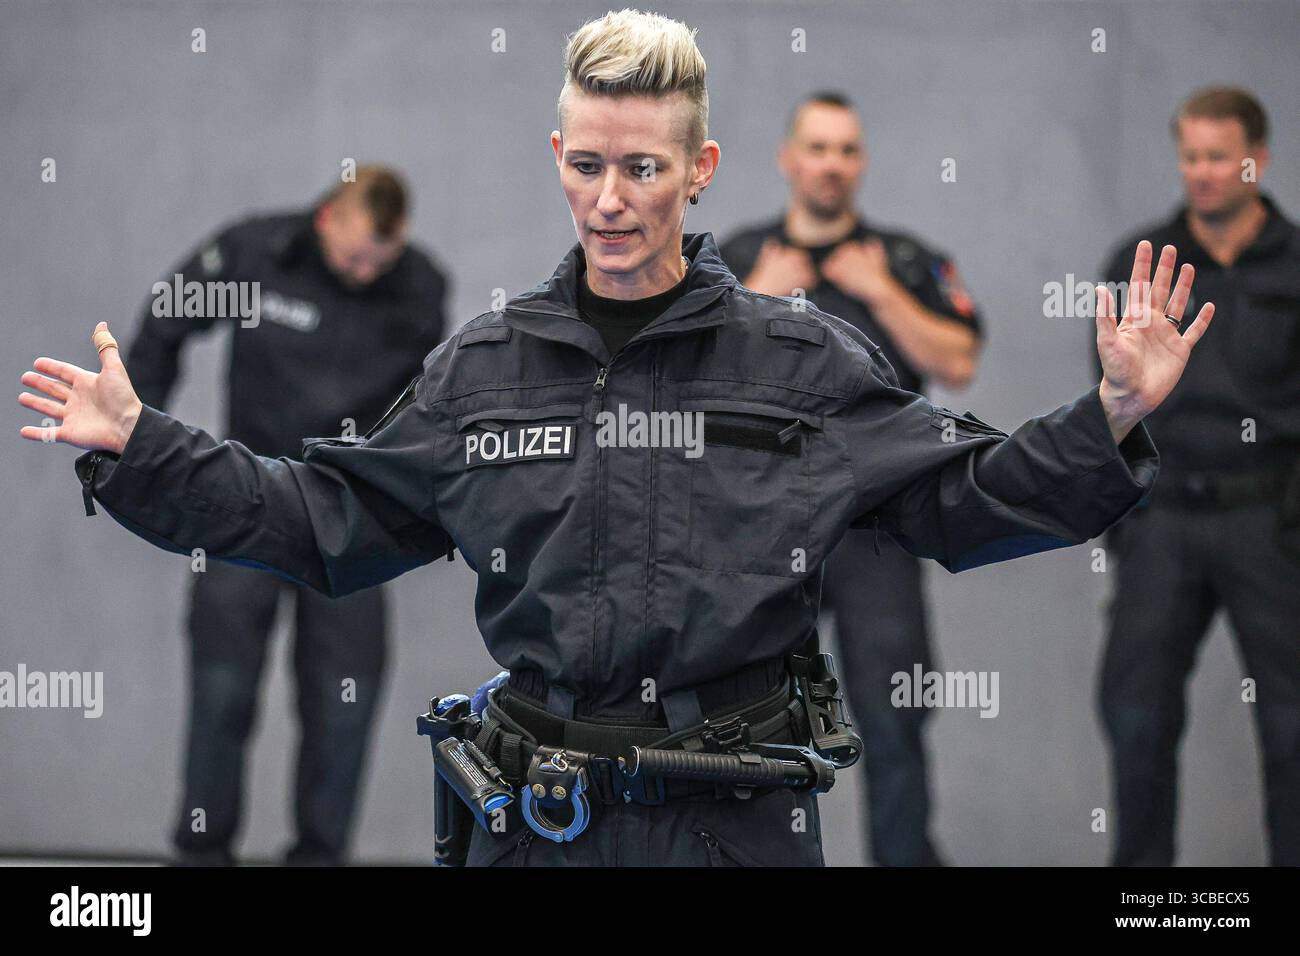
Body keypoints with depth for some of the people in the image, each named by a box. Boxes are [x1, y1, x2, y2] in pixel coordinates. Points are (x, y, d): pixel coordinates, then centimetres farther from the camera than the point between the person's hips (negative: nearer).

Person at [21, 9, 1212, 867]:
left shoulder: (802, 362, 2)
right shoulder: (485, 366, 7)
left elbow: (960, 496, 5)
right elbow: (324, 516, 13)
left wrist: (1110, 421, -8)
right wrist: (140, 451, 6)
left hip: (742, 819, -1)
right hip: (539, 815, 1)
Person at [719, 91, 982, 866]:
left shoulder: (905, 263, 6)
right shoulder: (738, 261, 10)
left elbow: (958, 364, -4)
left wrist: (881, 292, -9)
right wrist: (756, 297, -6)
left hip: (872, 527, -1)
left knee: (892, 719, -7)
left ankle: (907, 852, 3)